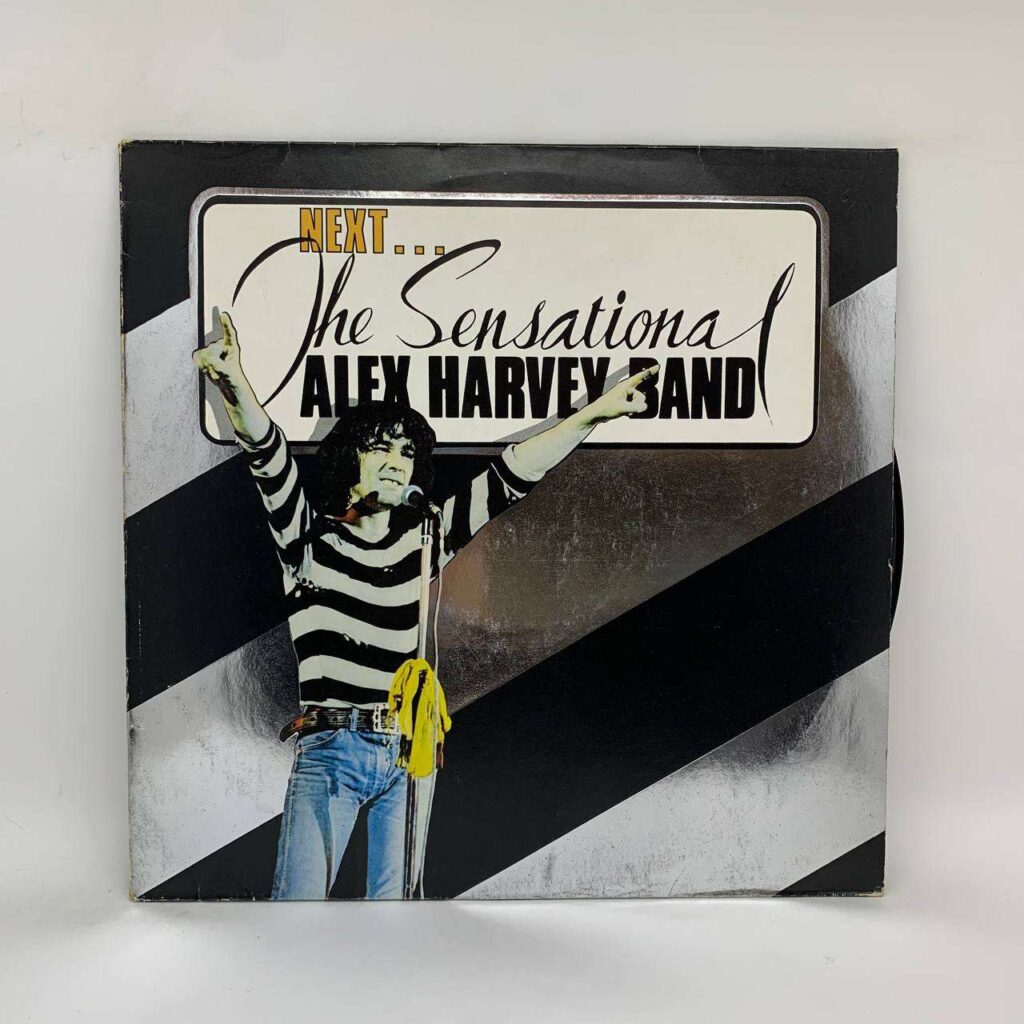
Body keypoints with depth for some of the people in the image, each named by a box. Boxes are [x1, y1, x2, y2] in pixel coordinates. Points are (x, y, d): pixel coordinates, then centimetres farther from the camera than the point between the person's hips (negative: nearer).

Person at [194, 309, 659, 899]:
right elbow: (270, 458, -13)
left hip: (408, 754, 3)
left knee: (395, 906, 6)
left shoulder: (424, 538, 11)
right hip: (330, 749, -2)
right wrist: (236, 387, -31)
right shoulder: (310, 536, 4)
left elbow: (509, 478, 8)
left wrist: (595, 414, 6)